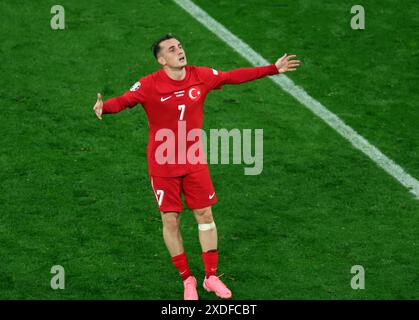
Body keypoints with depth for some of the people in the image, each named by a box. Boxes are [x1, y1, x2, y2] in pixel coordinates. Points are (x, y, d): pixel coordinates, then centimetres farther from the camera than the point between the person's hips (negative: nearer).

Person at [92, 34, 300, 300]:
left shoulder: (201, 76, -4)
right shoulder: (149, 85, -17)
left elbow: (234, 77, 7)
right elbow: (123, 100, -27)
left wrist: (274, 69, 11)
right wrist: (104, 108, -51)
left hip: (194, 162, 3)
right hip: (163, 164, -3)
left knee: (205, 215, 7)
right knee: (171, 221, 3)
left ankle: (211, 277, 21)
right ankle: (187, 280, 19)